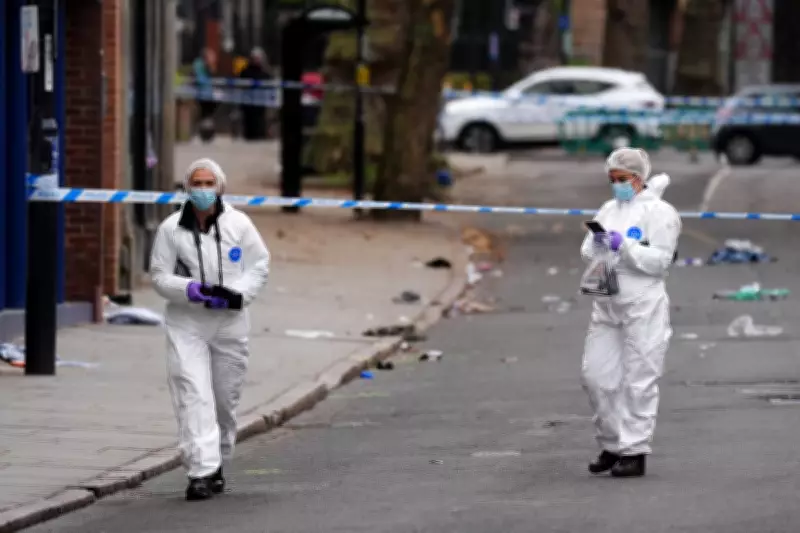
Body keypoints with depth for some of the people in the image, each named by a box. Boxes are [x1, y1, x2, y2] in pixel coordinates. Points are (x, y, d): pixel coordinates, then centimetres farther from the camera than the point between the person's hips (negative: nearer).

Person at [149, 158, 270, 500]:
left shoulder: (238, 224, -1)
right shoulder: (171, 228, -3)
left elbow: (259, 266, 5)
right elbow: (160, 275, 1)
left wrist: (237, 294, -12)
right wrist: (189, 290, -18)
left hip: (230, 321, 2)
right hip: (186, 322, -2)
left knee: (226, 398, 11)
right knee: (193, 397, -14)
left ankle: (217, 464, 30)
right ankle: (201, 471, -19)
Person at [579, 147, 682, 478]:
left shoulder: (659, 212, -5)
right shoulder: (609, 210, 16)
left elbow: (660, 260, -13)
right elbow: (588, 251, 14)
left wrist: (624, 246, -20)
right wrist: (597, 244, -8)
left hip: (643, 306, -7)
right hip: (607, 305, 7)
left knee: (638, 381, -5)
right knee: (595, 375, 5)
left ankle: (635, 452, -1)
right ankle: (611, 445, 18)